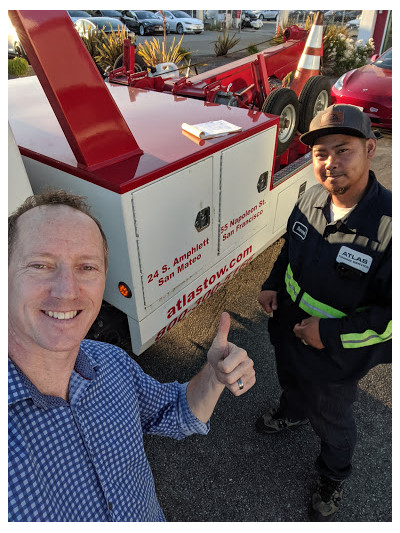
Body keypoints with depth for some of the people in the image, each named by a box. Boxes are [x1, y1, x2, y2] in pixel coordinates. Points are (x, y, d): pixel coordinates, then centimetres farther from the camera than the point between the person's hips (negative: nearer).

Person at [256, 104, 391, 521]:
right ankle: (291, 414, 71)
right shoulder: (312, 198, -12)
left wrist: (332, 333, -28)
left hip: (337, 356, -5)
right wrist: (272, 284, -3)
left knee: (331, 420, 24)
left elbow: (390, 312, -27)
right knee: (290, 380, 35)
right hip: (287, 327, 5)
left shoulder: (388, 224, -33)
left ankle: (333, 477, 57)